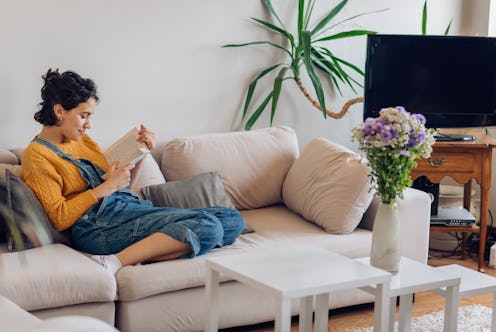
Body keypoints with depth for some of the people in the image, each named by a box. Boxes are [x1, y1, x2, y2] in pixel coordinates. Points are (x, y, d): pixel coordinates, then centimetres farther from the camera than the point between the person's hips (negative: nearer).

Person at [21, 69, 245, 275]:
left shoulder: (81, 140, 22)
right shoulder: (36, 155, -2)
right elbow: (59, 219, -11)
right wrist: (108, 186, -13)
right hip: (100, 224, -9)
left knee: (232, 220, -4)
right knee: (208, 226, -27)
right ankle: (115, 262, -30)